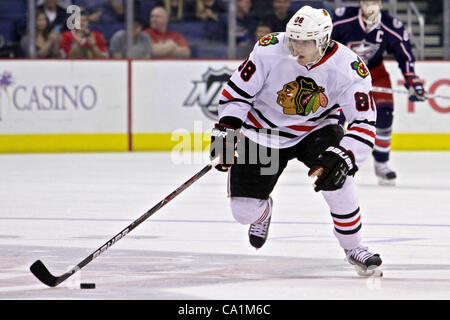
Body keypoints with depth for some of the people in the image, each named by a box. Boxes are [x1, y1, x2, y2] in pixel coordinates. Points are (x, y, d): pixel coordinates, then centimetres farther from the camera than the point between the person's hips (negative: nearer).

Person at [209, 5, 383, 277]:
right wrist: (225, 132, -20)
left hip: (316, 128, 0)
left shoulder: (348, 68, -24)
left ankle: (354, 248, -8)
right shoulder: (270, 51, -24)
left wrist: (343, 158, -38)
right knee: (244, 211, -3)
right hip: (265, 130, 1)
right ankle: (264, 210, 40)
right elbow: (237, 91, -12)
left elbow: (364, 123, -24)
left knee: (337, 178, -31)